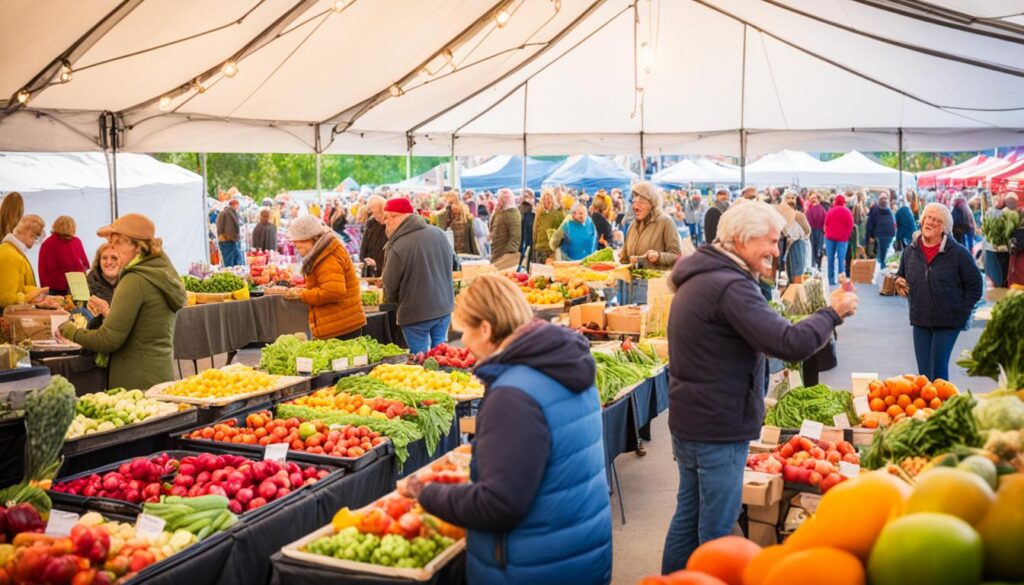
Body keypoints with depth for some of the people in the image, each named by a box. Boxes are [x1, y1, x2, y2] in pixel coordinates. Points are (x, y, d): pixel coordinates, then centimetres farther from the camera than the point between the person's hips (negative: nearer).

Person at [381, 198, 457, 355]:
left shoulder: (398, 247, -21)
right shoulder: (439, 233, -1)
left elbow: (390, 286, -11)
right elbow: (451, 263, 13)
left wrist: (392, 299, 11)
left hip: (416, 312, -6)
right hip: (444, 306, 6)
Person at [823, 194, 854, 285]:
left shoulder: (831, 211, 0)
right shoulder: (847, 212, -2)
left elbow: (826, 223, 3)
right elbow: (850, 225, -3)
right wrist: (846, 235, 11)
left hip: (830, 237, 1)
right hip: (842, 238, -1)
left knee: (830, 259, 5)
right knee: (841, 260, -1)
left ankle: (831, 280, 5)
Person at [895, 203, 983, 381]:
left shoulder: (958, 253, -8)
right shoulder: (911, 251, 5)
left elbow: (975, 285, -4)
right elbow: (901, 277, 22)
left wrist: (962, 312, -9)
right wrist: (899, 282, 0)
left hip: (948, 322, -4)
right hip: (920, 321, 4)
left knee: (938, 371, -6)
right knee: (923, 372, 7)